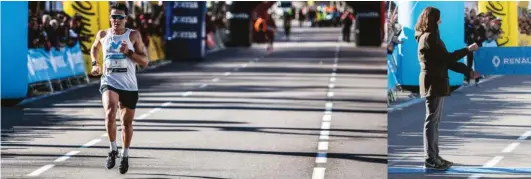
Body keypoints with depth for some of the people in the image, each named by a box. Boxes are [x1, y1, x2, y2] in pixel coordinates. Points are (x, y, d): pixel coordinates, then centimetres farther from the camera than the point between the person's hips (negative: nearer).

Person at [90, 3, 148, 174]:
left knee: (127, 123, 11)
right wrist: (95, 63, 10)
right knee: (110, 113, -28)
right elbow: (94, 48, 27)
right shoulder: (102, 35, 3)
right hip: (109, 82, 0)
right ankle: (113, 149, -11)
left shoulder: (133, 35, -3)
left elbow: (144, 62, -2)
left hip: (129, 86, 0)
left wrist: (129, 52, -16)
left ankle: (125, 155, 33)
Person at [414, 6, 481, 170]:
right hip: (433, 83, -10)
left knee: (434, 121, 12)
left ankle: (433, 156, 17)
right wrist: (468, 50, -6)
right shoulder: (429, 38, -14)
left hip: (436, 83, 10)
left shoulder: (430, 37, 18)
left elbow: (446, 61, 16)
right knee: (432, 121, -7)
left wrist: (469, 72, 12)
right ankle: (430, 159, -4)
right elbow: (447, 58, -15)